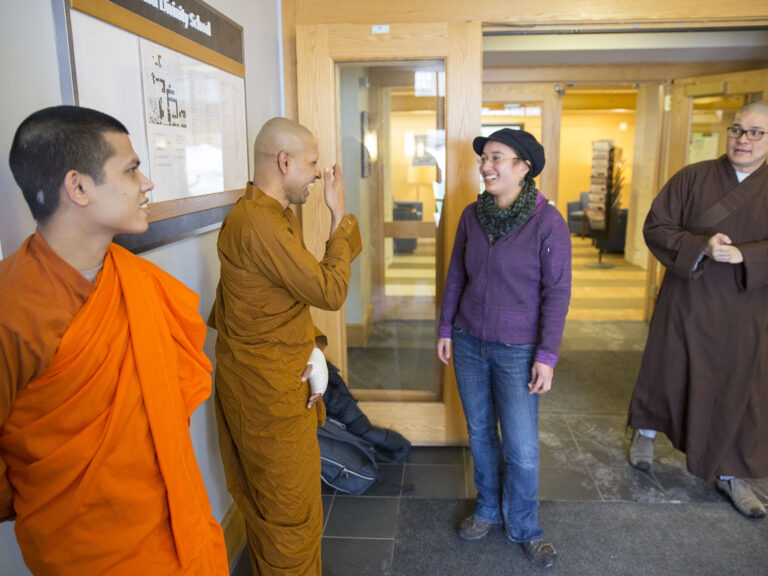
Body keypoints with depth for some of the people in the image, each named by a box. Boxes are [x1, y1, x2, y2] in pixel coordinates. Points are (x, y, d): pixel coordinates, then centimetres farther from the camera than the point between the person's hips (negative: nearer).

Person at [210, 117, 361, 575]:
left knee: (267, 500, 25)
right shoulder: (257, 224, -24)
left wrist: (311, 350, 1)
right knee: (291, 510, 7)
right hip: (269, 391, -10)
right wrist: (340, 218, -14)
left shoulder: (276, 215, 11)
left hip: (280, 380, 10)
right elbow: (331, 291, -23)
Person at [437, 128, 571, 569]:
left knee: (522, 449, 3)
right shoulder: (472, 215, 1)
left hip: (517, 350, -4)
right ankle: (488, 509, 38)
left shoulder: (548, 221, -13)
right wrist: (445, 329, 8)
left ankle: (523, 527, 29)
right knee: (480, 432, 16)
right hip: (469, 342, 4)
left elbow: (557, 293, -11)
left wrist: (547, 356, -13)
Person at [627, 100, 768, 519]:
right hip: (687, 304, -1)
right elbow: (655, 227, -8)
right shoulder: (693, 178, -4)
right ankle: (645, 432, 40)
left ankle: (731, 473, 28)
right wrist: (701, 246, -24)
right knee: (667, 373, 13)